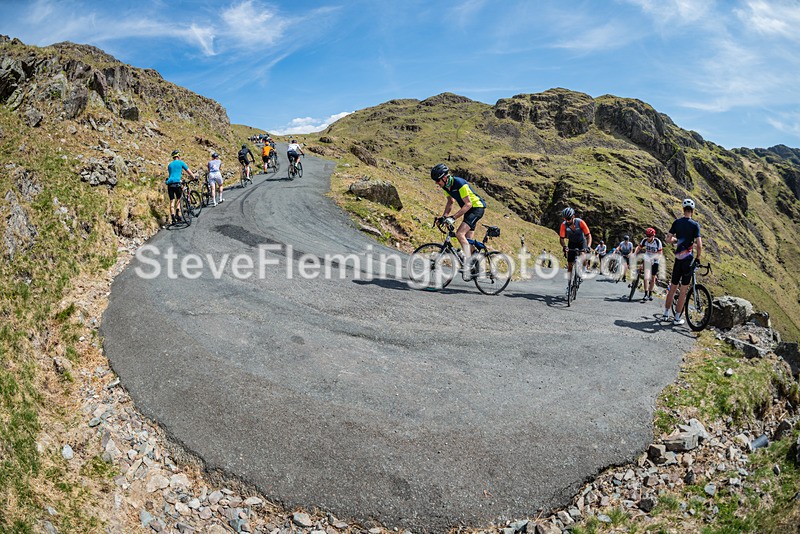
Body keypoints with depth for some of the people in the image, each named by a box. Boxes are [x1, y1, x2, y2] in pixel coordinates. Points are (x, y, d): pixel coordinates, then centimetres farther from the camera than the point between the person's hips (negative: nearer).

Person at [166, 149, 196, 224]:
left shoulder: (169, 165, 22)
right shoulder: (180, 162, 7)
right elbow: (189, 172, 10)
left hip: (169, 183, 4)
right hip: (177, 183, -4)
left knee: (172, 201, 2)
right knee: (178, 199, 12)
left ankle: (172, 217, -8)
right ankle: (177, 214, -4)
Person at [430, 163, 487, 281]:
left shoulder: (460, 184, -28)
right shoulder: (446, 185, -2)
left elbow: (468, 204, -28)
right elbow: (450, 202, 12)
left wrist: (453, 218, -33)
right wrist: (444, 216, 0)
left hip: (477, 207, -9)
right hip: (469, 209, 9)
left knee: (459, 233, -24)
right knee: (468, 240, 10)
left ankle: (468, 265, -23)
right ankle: (472, 267, 20)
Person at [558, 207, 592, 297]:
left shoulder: (580, 222, -28)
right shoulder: (564, 225, -23)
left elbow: (588, 235, -26)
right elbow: (562, 238, -21)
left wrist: (588, 246, -41)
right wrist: (564, 246, -41)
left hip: (581, 242, -2)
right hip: (571, 243, 2)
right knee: (570, 265, -3)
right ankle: (568, 285, 5)